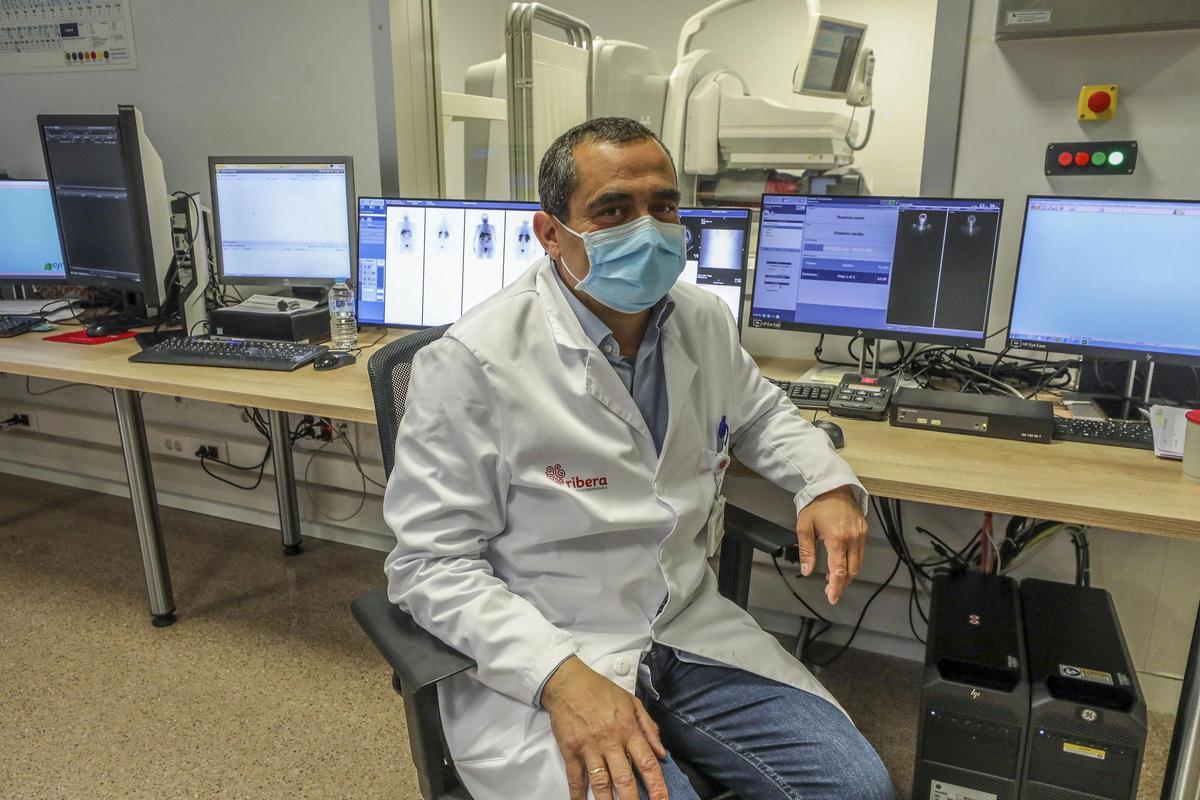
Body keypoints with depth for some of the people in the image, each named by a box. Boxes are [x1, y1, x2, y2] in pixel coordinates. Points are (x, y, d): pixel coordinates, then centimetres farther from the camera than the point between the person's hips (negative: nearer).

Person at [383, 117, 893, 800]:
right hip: (535, 658, -5)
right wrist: (559, 678, -26)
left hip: (692, 627, 6)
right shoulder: (473, 363, -18)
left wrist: (826, 483, 2)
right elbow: (431, 562, -15)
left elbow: (760, 411, 22)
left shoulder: (705, 320, 2)